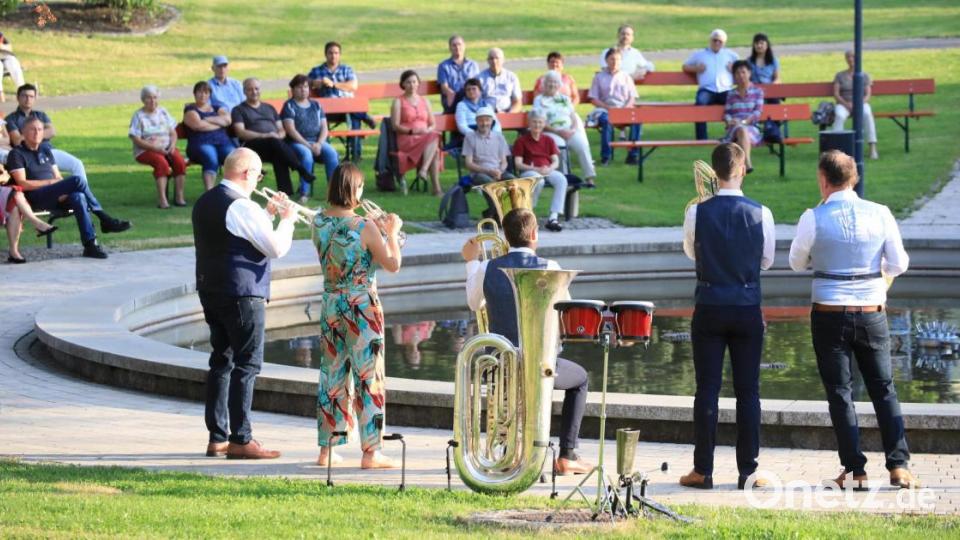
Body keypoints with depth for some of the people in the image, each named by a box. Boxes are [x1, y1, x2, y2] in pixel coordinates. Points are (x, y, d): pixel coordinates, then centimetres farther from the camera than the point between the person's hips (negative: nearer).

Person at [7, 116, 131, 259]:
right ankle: (105, 219, -21)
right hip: (36, 198, -6)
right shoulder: (17, 154, 3)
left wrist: (64, 191, -4)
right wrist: (51, 182, -13)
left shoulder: (45, 150, 24)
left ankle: (90, 244, -38)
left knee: (78, 197, -31)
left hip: (55, 197, 6)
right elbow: (22, 184, -8)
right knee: (77, 180, -27)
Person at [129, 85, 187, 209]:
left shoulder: (163, 112, 13)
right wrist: (155, 148, -19)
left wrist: (172, 145, -8)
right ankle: (162, 199, -41)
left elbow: (173, 133, 14)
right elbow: (136, 140, -9)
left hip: (166, 148, 4)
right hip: (145, 151, -4)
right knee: (162, 162, -35)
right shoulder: (139, 116, -2)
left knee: (179, 161, -26)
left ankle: (179, 197, -25)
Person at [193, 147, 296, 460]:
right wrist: (287, 219, -1)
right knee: (247, 364, -5)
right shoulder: (242, 207, -17)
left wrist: (268, 214, 16)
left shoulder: (205, 203, 12)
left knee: (221, 361, 13)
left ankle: (217, 437, 15)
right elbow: (277, 248, -18)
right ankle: (241, 440, -6)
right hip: (242, 294, -9)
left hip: (211, 291, 9)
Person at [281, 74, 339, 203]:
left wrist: (319, 144, -9)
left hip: (317, 141, 4)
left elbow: (324, 127, 12)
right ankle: (304, 193, -32)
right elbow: (291, 129, -7)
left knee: (331, 153, -26)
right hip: (297, 142, -4)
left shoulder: (316, 105, 19)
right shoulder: (289, 106, 5)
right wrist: (308, 145, -16)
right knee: (306, 155, -36)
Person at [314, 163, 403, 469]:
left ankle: (326, 449, 19)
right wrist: (391, 232, 5)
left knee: (332, 376, 14)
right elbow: (393, 265, -8)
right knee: (368, 378, 1)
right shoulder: (365, 228, -17)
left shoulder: (319, 223, -1)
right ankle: (371, 452, 1)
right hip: (362, 306, -6)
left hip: (331, 304, 6)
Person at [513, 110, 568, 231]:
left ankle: (553, 217, -37)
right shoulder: (521, 141, 7)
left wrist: (549, 169, -14)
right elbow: (518, 164, -2)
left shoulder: (548, 140, 20)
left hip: (548, 170, 4)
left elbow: (556, 161, 11)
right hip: (528, 171, -4)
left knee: (561, 179, -31)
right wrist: (536, 169, -17)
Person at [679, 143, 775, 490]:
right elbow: (767, 261, 7)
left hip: (709, 308, 0)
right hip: (748, 308, 0)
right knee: (748, 391, 5)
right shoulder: (761, 213, -7)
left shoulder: (697, 212, -8)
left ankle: (703, 471, 6)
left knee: (707, 389, 4)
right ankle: (747, 472, 6)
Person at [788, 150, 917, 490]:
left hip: (830, 315, -2)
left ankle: (855, 471, 2)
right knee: (884, 389, 11)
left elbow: (797, 263, 5)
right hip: (872, 313, 2)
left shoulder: (814, 219, -10)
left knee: (840, 393, 6)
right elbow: (899, 264, 3)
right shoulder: (880, 215, -4)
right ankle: (898, 465, 3)